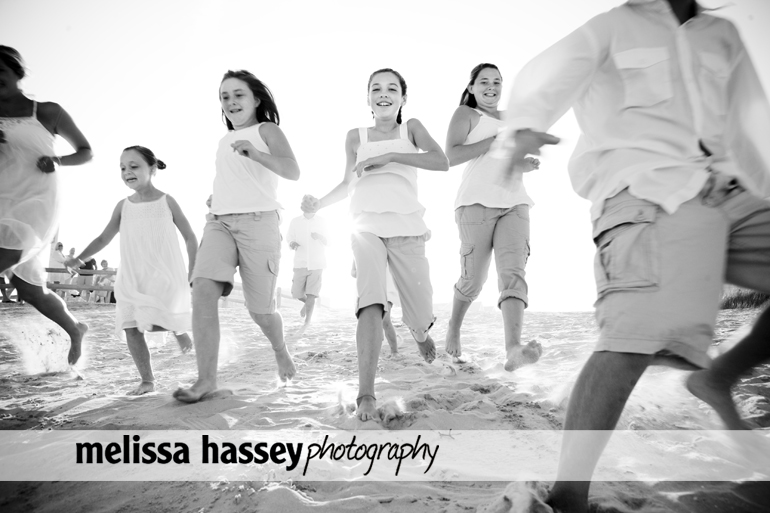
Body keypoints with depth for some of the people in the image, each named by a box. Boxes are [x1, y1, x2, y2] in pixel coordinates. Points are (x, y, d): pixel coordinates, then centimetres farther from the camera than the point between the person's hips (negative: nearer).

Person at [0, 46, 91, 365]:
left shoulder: (47, 112, 1)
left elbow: (86, 151, 8)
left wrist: (56, 161, -12)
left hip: (36, 206, -5)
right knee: (30, 290, 14)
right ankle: (75, 330, 38)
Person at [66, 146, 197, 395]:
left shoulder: (167, 202, -3)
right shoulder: (123, 206, 6)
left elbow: (190, 238, 2)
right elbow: (104, 238, 13)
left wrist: (193, 274, 0)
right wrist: (80, 258, -2)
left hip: (165, 276, -4)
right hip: (131, 279, 4)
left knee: (157, 323, -19)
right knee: (130, 327, -3)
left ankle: (179, 329, 17)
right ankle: (147, 380, 10)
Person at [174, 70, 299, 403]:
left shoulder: (267, 130, 5)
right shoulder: (224, 142, 24)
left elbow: (293, 172, -12)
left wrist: (255, 153, -26)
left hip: (258, 222, -5)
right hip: (219, 222, 5)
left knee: (260, 309, -1)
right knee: (203, 289, -19)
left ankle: (280, 350, 31)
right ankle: (207, 379, -16)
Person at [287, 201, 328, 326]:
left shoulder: (321, 221, 2)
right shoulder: (295, 222, 2)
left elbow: (327, 242, 6)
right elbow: (290, 241, 6)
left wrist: (319, 236, -16)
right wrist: (292, 244, -19)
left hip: (317, 264, -2)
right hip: (300, 263, 2)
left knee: (311, 294, -11)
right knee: (296, 294, 6)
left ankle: (306, 324, -4)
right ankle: (307, 303, 40)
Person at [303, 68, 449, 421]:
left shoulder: (411, 128, 10)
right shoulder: (355, 137, 14)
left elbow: (442, 162, -7)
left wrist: (390, 156, -13)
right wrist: (320, 203, 7)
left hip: (407, 230, 0)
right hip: (367, 228, 0)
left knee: (421, 318, 3)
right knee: (370, 302, -26)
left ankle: (419, 332, 42)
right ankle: (366, 394, -24)